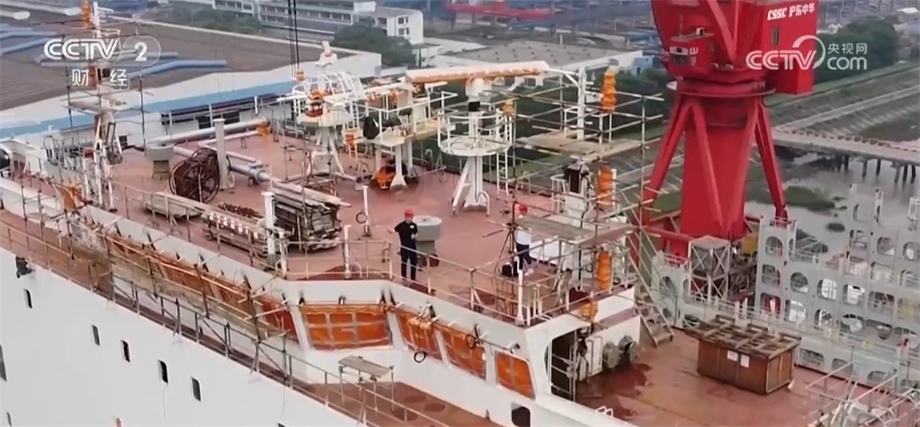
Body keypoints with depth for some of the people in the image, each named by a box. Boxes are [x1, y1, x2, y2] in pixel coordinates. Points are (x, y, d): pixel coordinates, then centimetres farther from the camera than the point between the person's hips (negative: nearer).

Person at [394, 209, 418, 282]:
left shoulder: (414, 225, 0)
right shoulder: (401, 225, -12)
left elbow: (417, 233, 13)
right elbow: (394, 230, -23)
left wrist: (415, 236, -10)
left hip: (412, 247, 4)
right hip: (404, 247, -4)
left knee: (413, 263, 13)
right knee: (404, 263, 6)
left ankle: (413, 278, 28)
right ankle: (404, 278, 17)